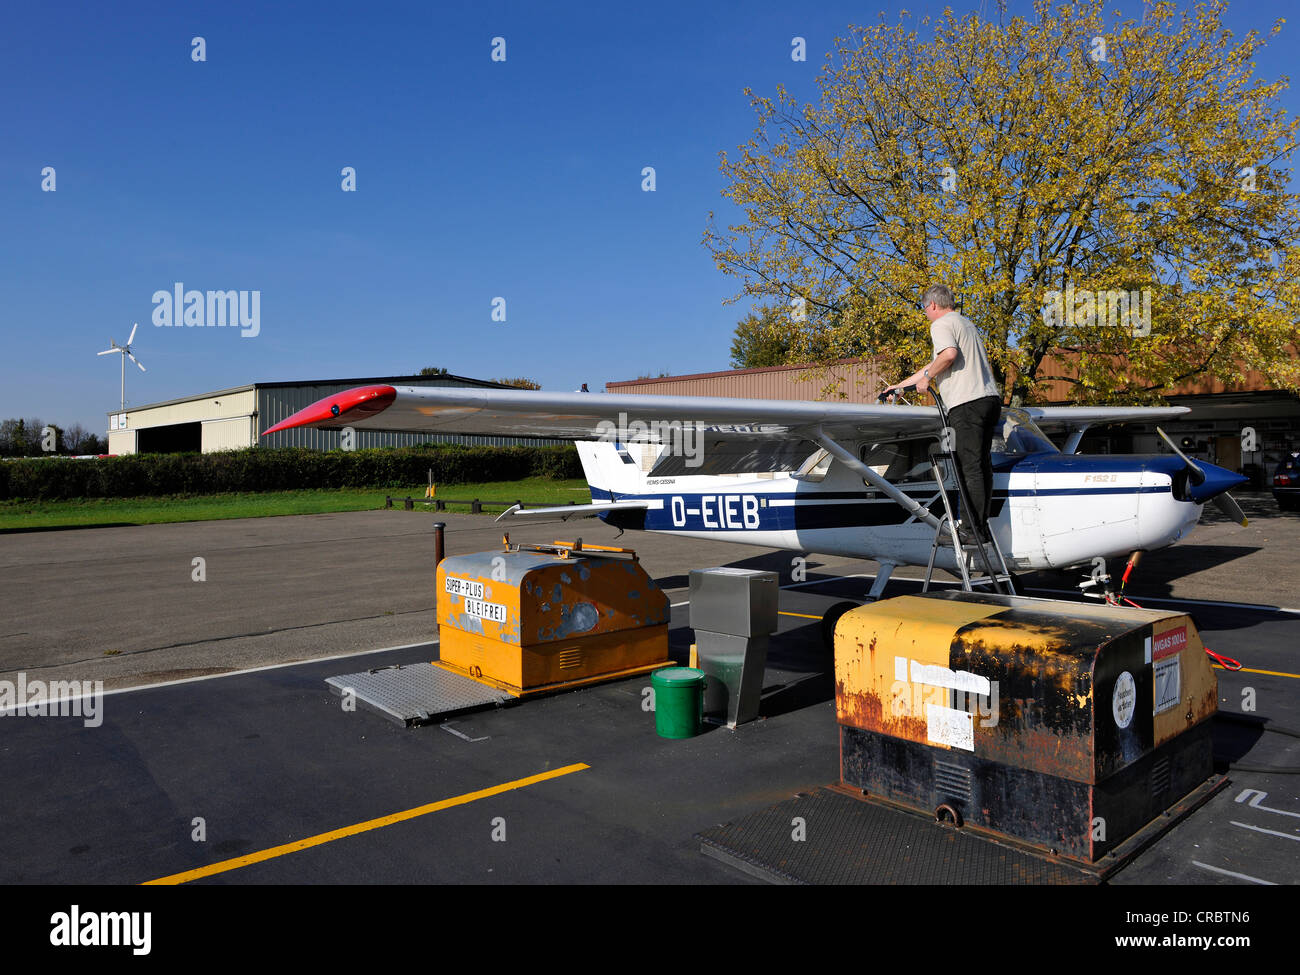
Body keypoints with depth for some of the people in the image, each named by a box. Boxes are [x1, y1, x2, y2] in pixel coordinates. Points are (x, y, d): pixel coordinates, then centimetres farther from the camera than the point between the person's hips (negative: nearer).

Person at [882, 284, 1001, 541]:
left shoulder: (941, 324, -2)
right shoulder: (967, 323, 29)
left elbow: (949, 354, -24)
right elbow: (937, 364, 32)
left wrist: (926, 378, -8)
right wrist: (900, 386, 34)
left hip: (967, 402, -9)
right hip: (990, 398, 10)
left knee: (969, 467, -9)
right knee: (982, 465, 10)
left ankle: (971, 529, -9)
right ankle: (982, 526, 14)